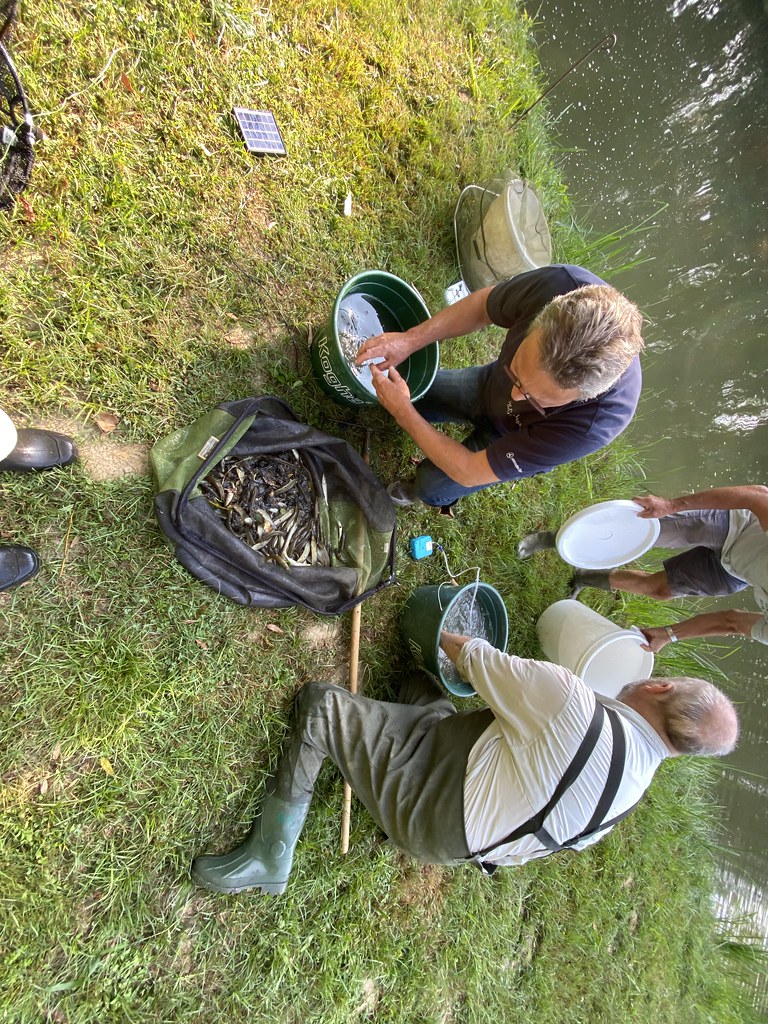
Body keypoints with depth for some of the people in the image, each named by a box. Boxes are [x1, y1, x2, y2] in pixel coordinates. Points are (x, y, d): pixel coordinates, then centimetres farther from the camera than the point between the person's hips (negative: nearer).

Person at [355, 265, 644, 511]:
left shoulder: (595, 422, -44)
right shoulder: (561, 284, -37)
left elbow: (469, 472, -36)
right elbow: (482, 306, -14)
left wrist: (403, 413, -31)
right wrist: (411, 338, -26)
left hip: (517, 442, -3)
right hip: (489, 382, 4)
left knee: (431, 488, 0)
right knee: (413, 389, 8)